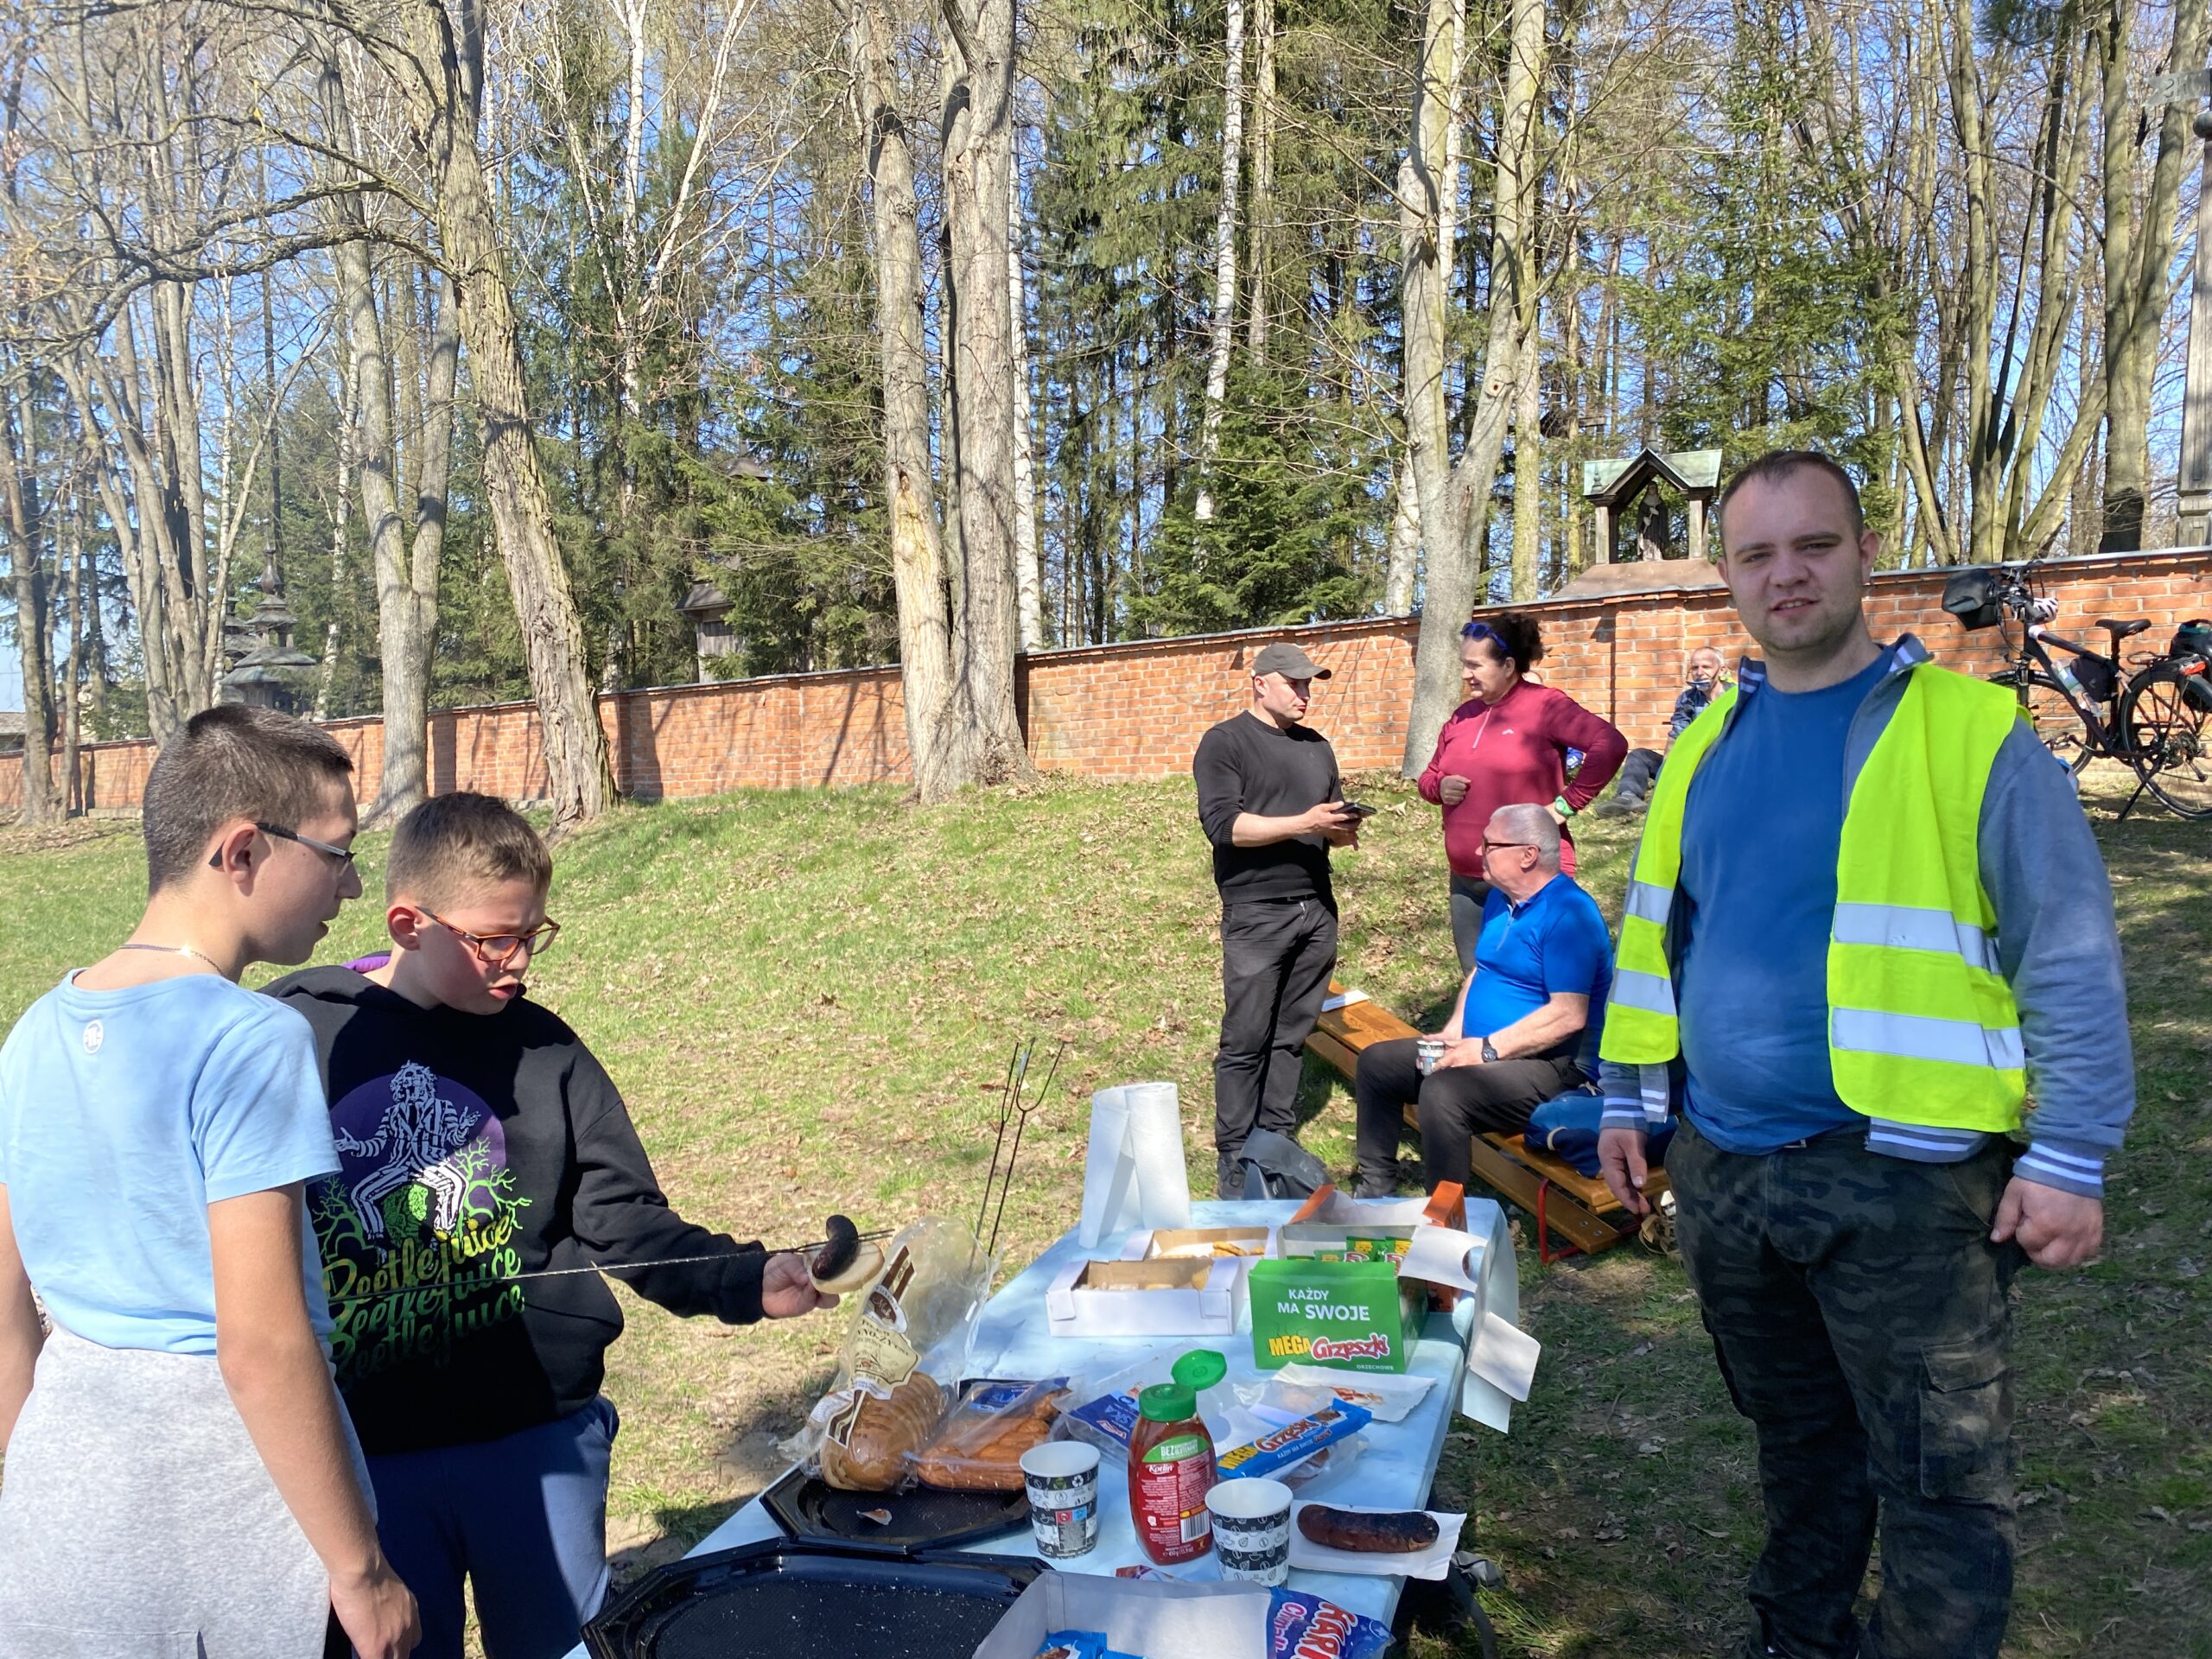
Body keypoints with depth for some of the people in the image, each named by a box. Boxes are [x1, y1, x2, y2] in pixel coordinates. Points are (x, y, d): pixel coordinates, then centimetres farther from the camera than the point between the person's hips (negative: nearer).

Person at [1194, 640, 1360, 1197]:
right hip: (1256, 914, -6)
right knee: (1246, 1041, -4)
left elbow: (1334, 826, 25)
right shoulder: (1225, 742, -1)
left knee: (1291, 1035, 7)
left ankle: (1277, 1140, 16)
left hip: (1316, 909, 6)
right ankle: (1233, 1158, 3)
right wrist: (1302, 824, -18)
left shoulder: (1317, 748, 19)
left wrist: (1345, 830, 0)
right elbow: (1222, 824, -12)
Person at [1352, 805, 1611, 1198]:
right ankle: (1376, 1191, 17)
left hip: (1554, 1067, -10)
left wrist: (1488, 1048, -23)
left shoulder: (1568, 914, -20)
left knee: (1442, 1092, -34)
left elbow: (1570, 1015, -26)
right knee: (1377, 1063, 8)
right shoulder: (1501, 899, 11)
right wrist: (1452, 1035, 5)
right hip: (1479, 1050, 10)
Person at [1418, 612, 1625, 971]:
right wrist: (1439, 788, -1)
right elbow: (1429, 777, 22)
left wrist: (1567, 803, -17)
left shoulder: (1544, 705, -8)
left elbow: (1610, 744, -19)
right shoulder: (1463, 715, 12)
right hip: (1466, 881, 7)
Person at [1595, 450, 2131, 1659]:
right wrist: (1628, 1099, 13)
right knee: (1798, 1442, 22)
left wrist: (2070, 1156, -11)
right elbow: (1651, 935, 14)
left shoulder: (1970, 732, -9)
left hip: (1904, 1182, -5)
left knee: (1938, 1482, 6)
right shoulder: (1706, 744, 7)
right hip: (1723, 1172, 5)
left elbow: (2071, 959, -8)